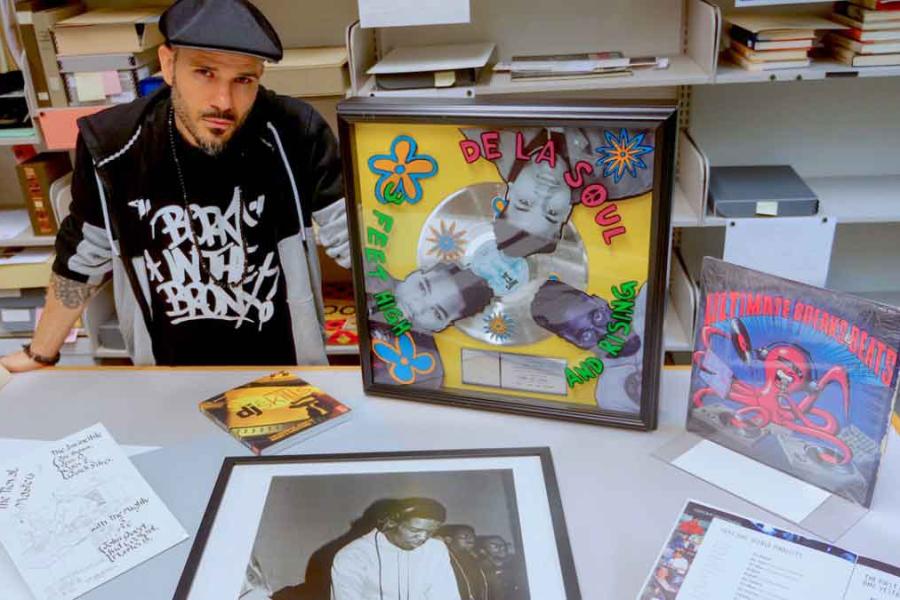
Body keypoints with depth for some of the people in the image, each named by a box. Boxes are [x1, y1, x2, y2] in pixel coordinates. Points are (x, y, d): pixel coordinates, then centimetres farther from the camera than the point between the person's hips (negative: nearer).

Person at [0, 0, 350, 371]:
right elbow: (83, 258, 6)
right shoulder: (111, 146, -11)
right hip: (174, 382, 2)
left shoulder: (294, 135, -17)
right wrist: (40, 355, 15)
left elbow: (358, 240, -13)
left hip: (283, 374, -1)